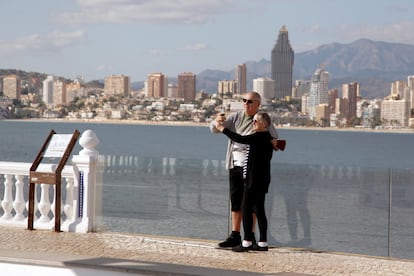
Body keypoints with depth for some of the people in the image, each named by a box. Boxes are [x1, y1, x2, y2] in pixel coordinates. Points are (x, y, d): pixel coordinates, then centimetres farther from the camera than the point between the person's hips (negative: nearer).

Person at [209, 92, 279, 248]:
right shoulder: (236, 117, 9)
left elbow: (273, 141, 0)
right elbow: (214, 130, 5)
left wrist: (274, 143, -25)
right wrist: (217, 123, -19)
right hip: (235, 165, 5)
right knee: (235, 201, 9)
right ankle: (235, 236, 16)